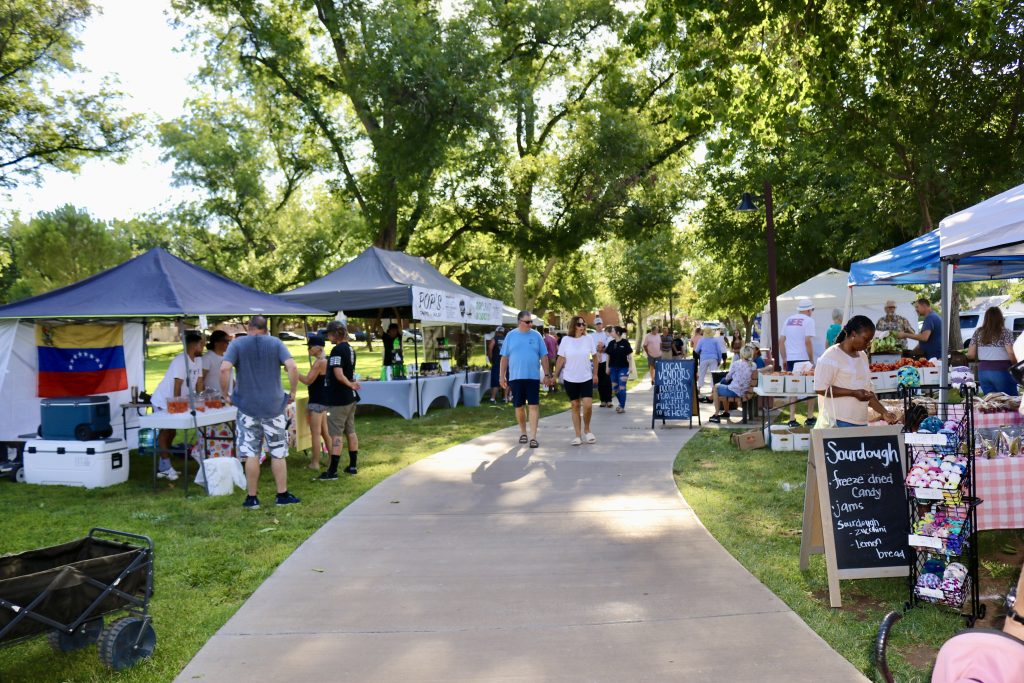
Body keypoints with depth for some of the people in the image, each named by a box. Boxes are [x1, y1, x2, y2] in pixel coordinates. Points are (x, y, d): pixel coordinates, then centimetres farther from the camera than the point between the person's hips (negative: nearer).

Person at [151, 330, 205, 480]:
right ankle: (166, 468, -1)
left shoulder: (198, 360, 0)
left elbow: (199, 383, 2)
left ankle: (162, 467, 21)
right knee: (165, 432, -5)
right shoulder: (181, 360, -25)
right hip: (163, 401, -9)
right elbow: (177, 386, -26)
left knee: (171, 432, 12)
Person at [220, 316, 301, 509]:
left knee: (252, 454, 5)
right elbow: (292, 367, -11)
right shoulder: (276, 343, 2)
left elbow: (224, 369, -14)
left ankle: (252, 498, 11)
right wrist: (292, 392, 0)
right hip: (274, 406, 0)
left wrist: (225, 394, -2)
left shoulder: (237, 344, 1)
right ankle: (283, 495, 15)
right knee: (278, 454, 9)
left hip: (247, 407, 0)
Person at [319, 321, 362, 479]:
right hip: (350, 397, 9)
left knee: (336, 434, -5)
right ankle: (353, 465, 21)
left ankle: (332, 471, -2)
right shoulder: (350, 349, 10)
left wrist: (350, 384, -12)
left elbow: (338, 375, -25)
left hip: (338, 399, -9)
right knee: (350, 431, 14)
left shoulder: (337, 350, -18)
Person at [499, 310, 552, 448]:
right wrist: (502, 376, 2)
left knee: (533, 406, -5)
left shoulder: (536, 335, 3)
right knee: (519, 407, 10)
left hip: (533, 377, -1)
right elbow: (504, 358, 5)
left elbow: (544, 356, 6)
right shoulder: (510, 335, 4)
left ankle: (533, 437, -3)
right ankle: (523, 432, 27)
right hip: (515, 377, 1)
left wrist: (547, 374, 3)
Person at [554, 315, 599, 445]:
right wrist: (554, 375, -2)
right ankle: (578, 435, 12)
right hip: (570, 379, 0)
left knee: (588, 405, -10)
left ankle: (586, 430, 15)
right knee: (575, 406, 6)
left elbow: (595, 357, 6)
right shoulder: (566, 340, -5)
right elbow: (561, 359, 0)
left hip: (586, 378, 0)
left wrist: (595, 374, 7)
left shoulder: (589, 338, -3)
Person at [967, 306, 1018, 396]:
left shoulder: (978, 332, 4)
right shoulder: (1006, 333, -7)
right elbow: (1011, 354, -16)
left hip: (983, 372, 4)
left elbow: (970, 355, 3)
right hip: (1001, 372, -4)